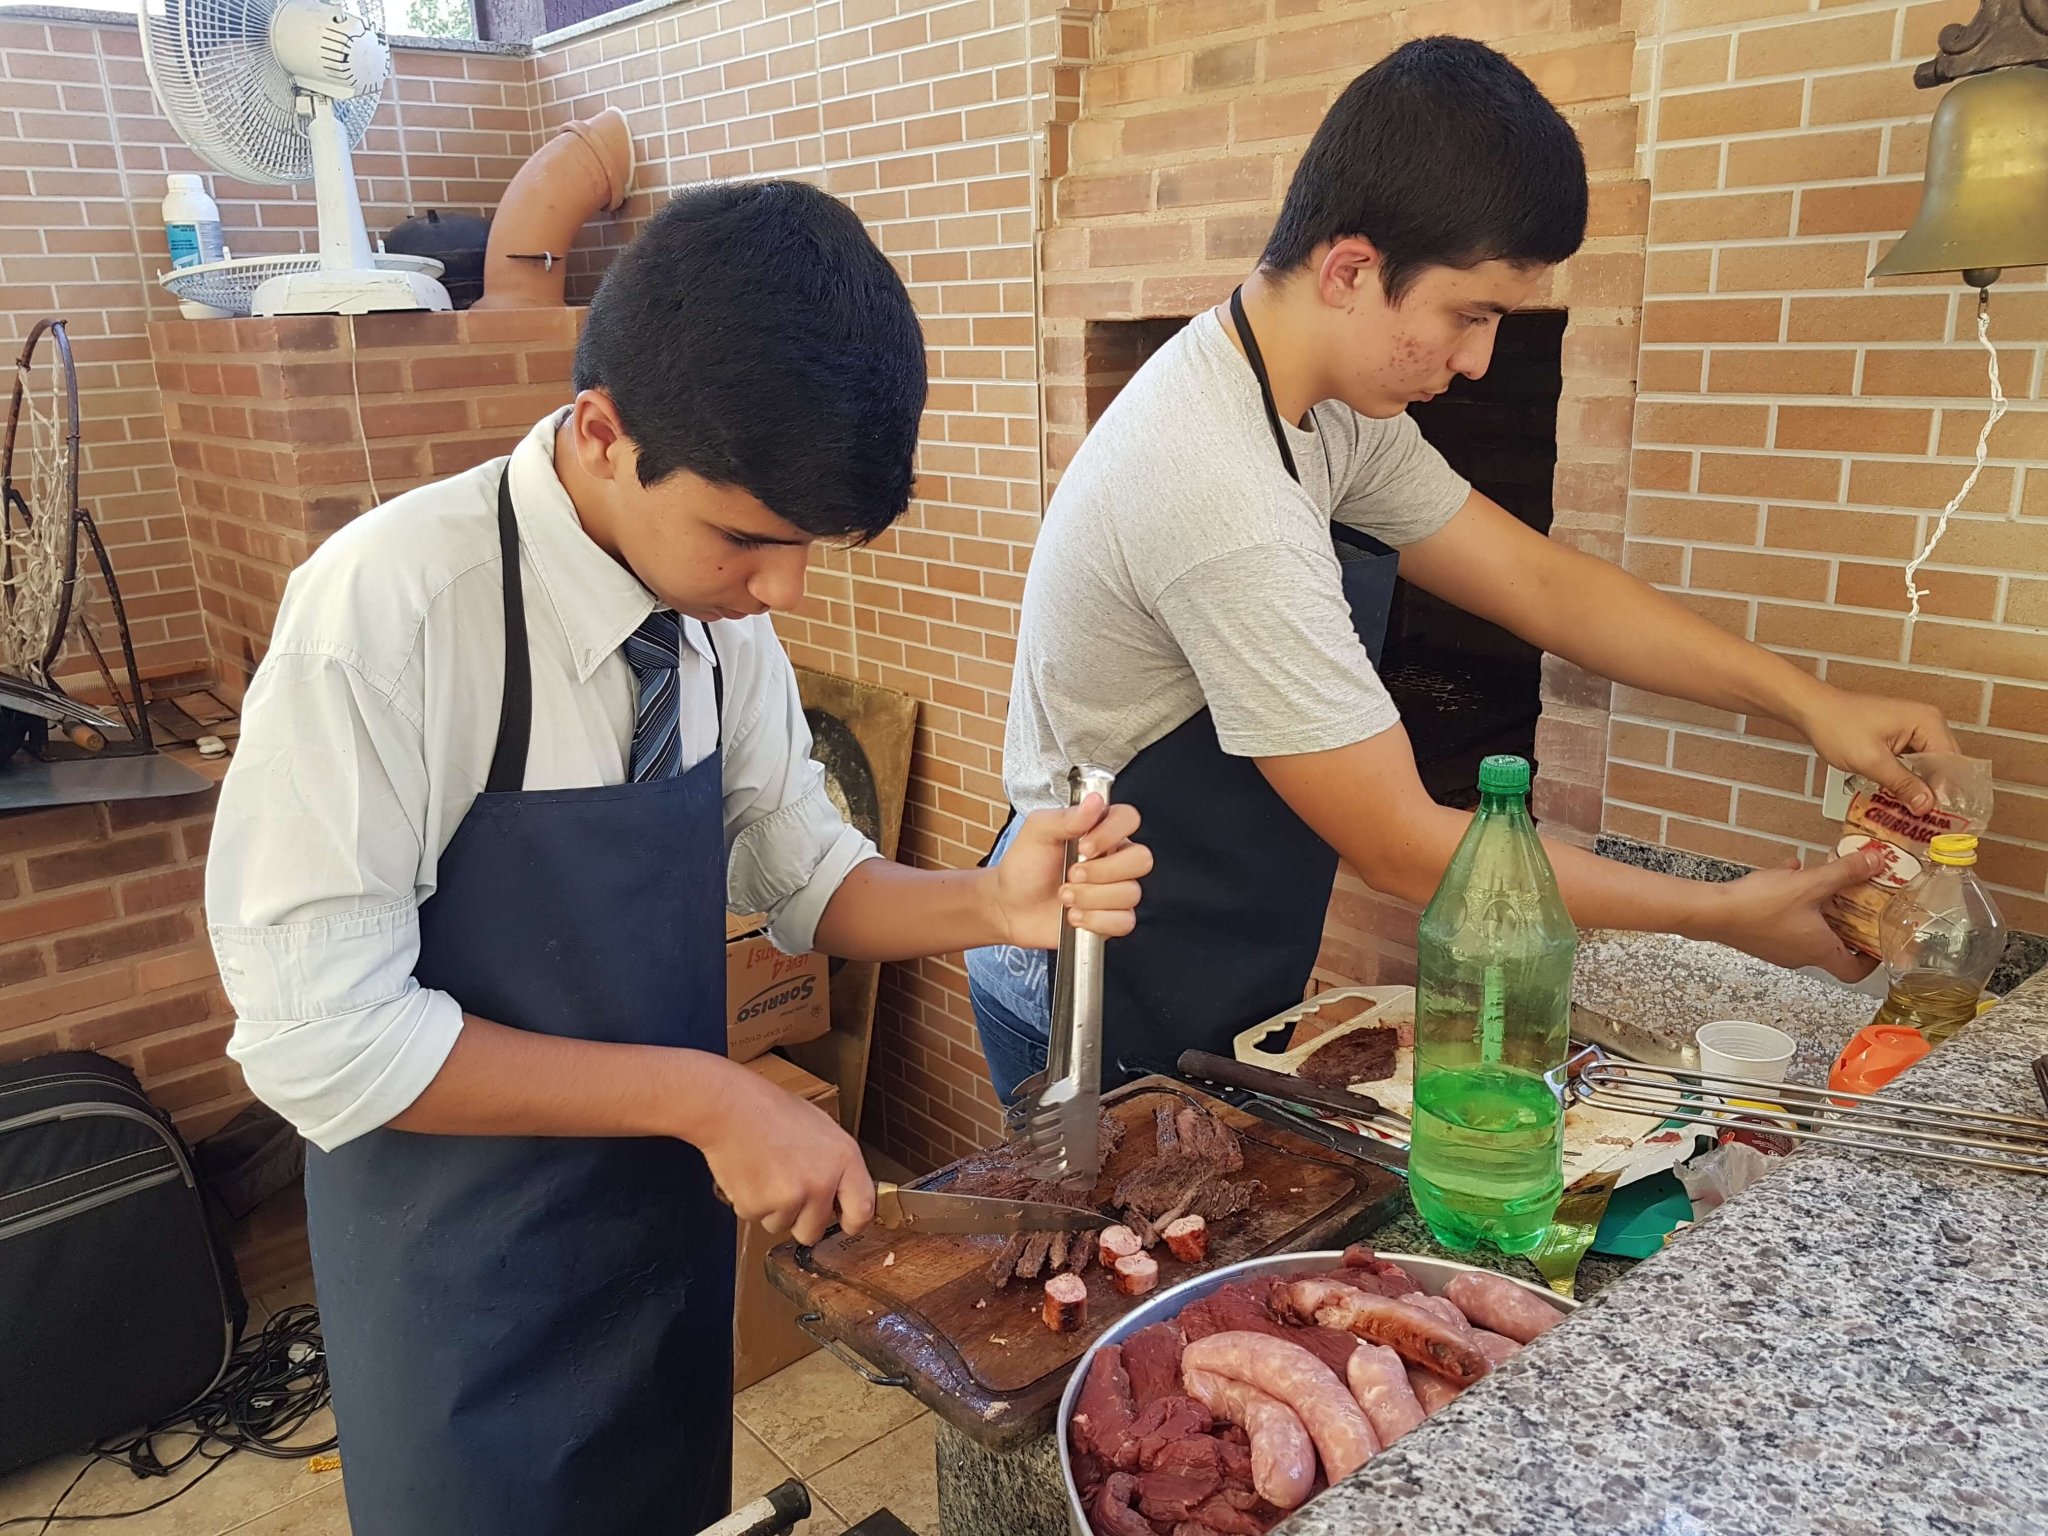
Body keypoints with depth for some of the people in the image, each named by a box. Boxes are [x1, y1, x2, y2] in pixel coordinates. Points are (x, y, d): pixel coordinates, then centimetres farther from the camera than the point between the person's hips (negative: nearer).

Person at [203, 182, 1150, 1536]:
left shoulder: (722, 603, -10)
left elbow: (802, 873, 0)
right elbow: (320, 1039, -24)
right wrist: (703, 1095, -25)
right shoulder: (390, 610, -26)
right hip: (469, 1272, -5)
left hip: (674, 1217, 5)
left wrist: (994, 906, -19)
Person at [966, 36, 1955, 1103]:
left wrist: (1805, 700, -4)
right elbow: (1406, 851, -24)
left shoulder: (1328, 404, -1)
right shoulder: (1227, 496, -31)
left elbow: (1537, 582, 5)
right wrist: (1727, 914, -14)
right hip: (1100, 1014, -8)